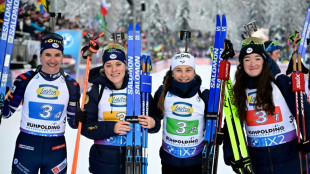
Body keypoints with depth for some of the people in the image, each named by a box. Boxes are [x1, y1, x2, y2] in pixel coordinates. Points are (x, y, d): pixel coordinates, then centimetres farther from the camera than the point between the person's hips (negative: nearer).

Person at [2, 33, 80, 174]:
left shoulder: (71, 85, 0)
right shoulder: (25, 79, -3)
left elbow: (73, 122, 5)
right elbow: (7, 112, 1)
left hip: (56, 150, 1)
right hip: (26, 147, -1)